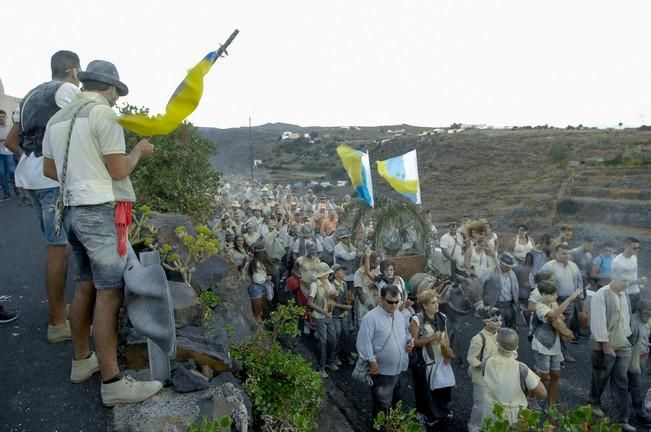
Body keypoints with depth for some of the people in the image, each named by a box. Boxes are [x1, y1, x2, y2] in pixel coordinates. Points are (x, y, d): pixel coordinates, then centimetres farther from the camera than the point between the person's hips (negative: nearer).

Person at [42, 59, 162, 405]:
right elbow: (119, 171, -13)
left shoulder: (57, 119, 15)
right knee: (109, 293, -7)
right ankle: (113, 384, -3)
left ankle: (82, 361, 28)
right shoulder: (103, 113, -11)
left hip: (74, 210, 9)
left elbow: (49, 169, 18)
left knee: (85, 286, 16)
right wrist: (139, 151, 4)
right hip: (102, 212, -9)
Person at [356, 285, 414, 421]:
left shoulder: (401, 317, 5)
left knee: (396, 405, 27)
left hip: (401, 370, 7)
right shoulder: (371, 318, -20)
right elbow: (363, 343, -22)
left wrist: (410, 341, 1)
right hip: (382, 372, -7)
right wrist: (372, 362, -21)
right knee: (382, 409, 9)